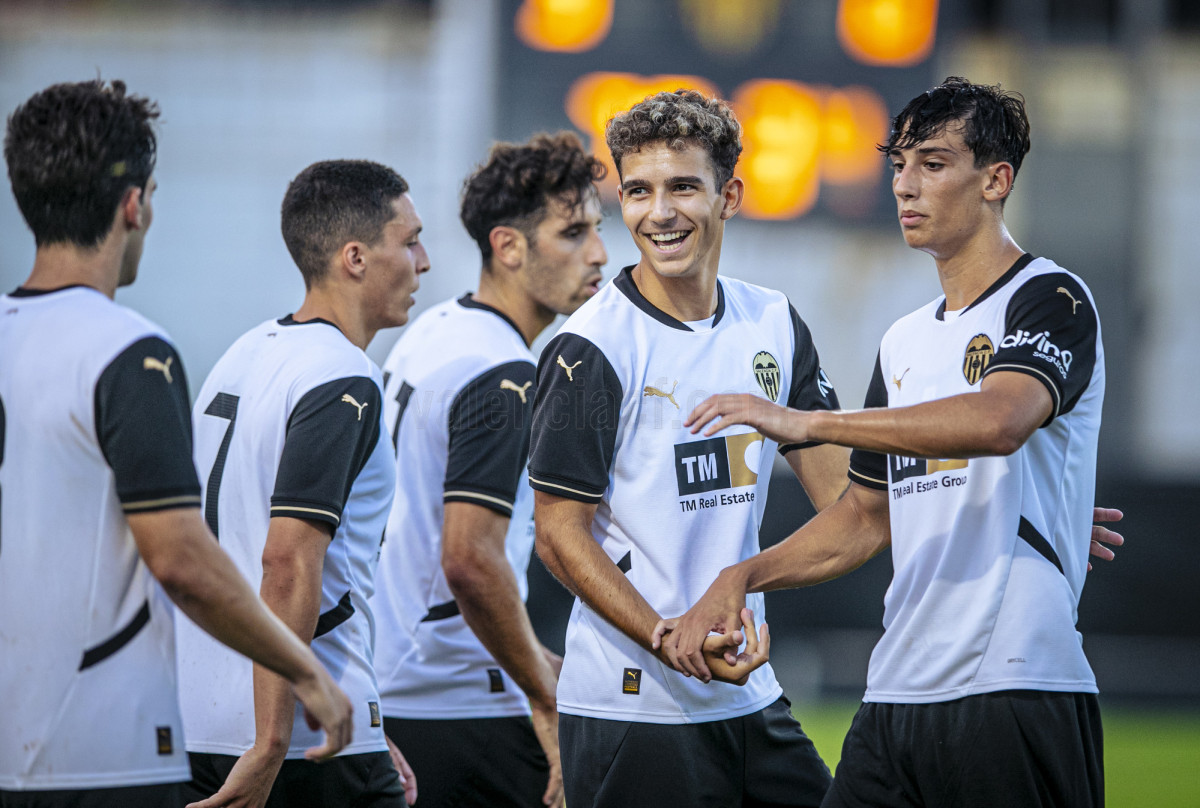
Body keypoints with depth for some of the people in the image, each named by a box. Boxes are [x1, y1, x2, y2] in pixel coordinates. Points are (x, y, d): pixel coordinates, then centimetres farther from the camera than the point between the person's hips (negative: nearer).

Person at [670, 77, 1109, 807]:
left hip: (1017, 695, -7)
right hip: (898, 693, 7)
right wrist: (742, 577, 12)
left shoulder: (1051, 300, -3)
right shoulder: (905, 343, 22)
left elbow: (1000, 420, -24)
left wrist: (805, 422, -24)